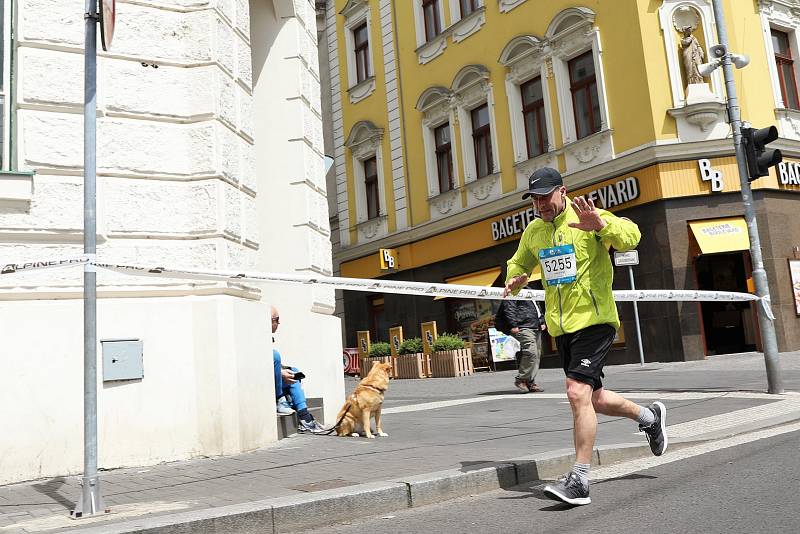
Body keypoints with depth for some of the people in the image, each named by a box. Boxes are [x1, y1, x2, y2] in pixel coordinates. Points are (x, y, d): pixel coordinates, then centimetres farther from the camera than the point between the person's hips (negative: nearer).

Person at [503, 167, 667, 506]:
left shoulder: (587, 218, -9)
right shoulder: (533, 231, 9)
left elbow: (631, 236, -24)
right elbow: (519, 262, 26)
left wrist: (600, 224, -44)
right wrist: (515, 280, 3)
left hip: (593, 320, -7)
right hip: (560, 326, 7)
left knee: (578, 392, -20)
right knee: (593, 399, 16)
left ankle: (580, 481, -11)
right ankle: (650, 416, 43)